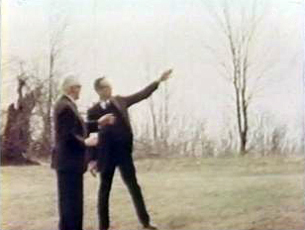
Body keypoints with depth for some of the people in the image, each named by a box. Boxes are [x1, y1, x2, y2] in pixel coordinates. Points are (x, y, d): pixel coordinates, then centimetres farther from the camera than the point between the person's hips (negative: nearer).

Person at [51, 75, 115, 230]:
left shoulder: (65, 104, 14)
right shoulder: (66, 106, -19)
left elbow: (77, 127, 21)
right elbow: (68, 135, -24)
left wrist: (98, 123, 20)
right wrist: (85, 142, -10)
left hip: (69, 161, 11)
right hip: (69, 162, -11)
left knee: (73, 201, 17)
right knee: (70, 202, -5)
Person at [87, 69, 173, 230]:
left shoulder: (120, 101, 7)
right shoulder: (93, 111, -4)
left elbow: (142, 95, 10)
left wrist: (159, 81, 4)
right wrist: (92, 160, -8)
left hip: (124, 152, 3)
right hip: (106, 155, -3)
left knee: (134, 187, 6)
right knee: (104, 189, 4)